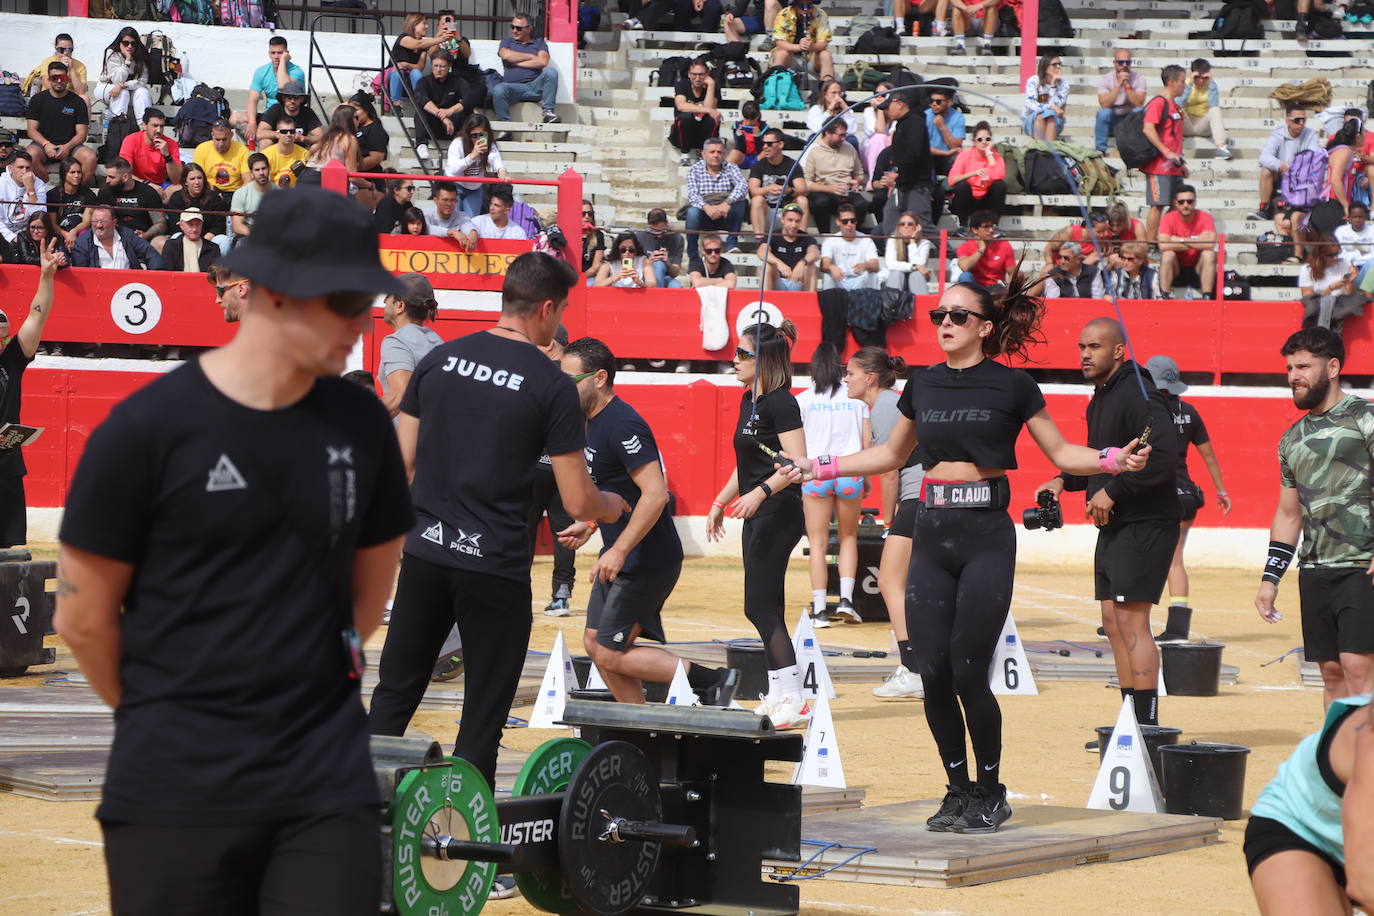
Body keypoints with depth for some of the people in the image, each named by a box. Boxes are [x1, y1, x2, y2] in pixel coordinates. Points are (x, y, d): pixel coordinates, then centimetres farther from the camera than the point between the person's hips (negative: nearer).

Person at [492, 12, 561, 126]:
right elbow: (506, 55, -4)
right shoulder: (507, 41, 20)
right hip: (513, 86, 0)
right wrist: (531, 56, 2)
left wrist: (516, 62, -1)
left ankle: (548, 112, -23)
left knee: (550, 72, -28)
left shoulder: (539, 43, 17)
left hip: (535, 86, 0)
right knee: (498, 90, -33)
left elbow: (542, 62, -4)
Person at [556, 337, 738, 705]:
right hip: (620, 556, 10)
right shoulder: (595, 421, 11)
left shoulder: (622, 424, -20)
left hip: (646, 560, -10)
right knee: (595, 643, 11)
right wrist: (589, 525, 17)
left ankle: (712, 680, -3)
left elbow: (655, 493, -28)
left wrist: (619, 551, -29)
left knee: (610, 654, -8)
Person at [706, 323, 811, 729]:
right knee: (765, 608, 11)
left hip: (778, 513, -10)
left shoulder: (780, 403, -14)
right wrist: (720, 503, 26)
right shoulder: (749, 400, 14)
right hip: (757, 516, 10)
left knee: (760, 607, -11)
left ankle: (794, 701, -12)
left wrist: (760, 491, -35)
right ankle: (778, 696, 17)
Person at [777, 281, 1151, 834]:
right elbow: (892, 455, 24)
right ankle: (958, 789, 16)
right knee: (932, 673, -1)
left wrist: (1112, 459, -12)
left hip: (986, 538, -4)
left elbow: (1060, 452, 4)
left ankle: (990, 793, 11)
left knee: (968, 672, -8)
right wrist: (822, 468, 20)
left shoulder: (1010, 385, -1)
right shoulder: (923, 385, 11)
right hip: (931, 536, 4)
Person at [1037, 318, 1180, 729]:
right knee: (1113, 621, 9)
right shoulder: (1100, 398, 16)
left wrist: (1112, 491, -21)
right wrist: (1065, 480, 12)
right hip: (1114, 525, 10)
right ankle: (1132, 724, 15)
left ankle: (1148, 725, -10)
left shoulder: (1138, 394, -15)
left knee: (1131, 619, -12)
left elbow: (1163, 457, -26)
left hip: (1145, 525, -10)